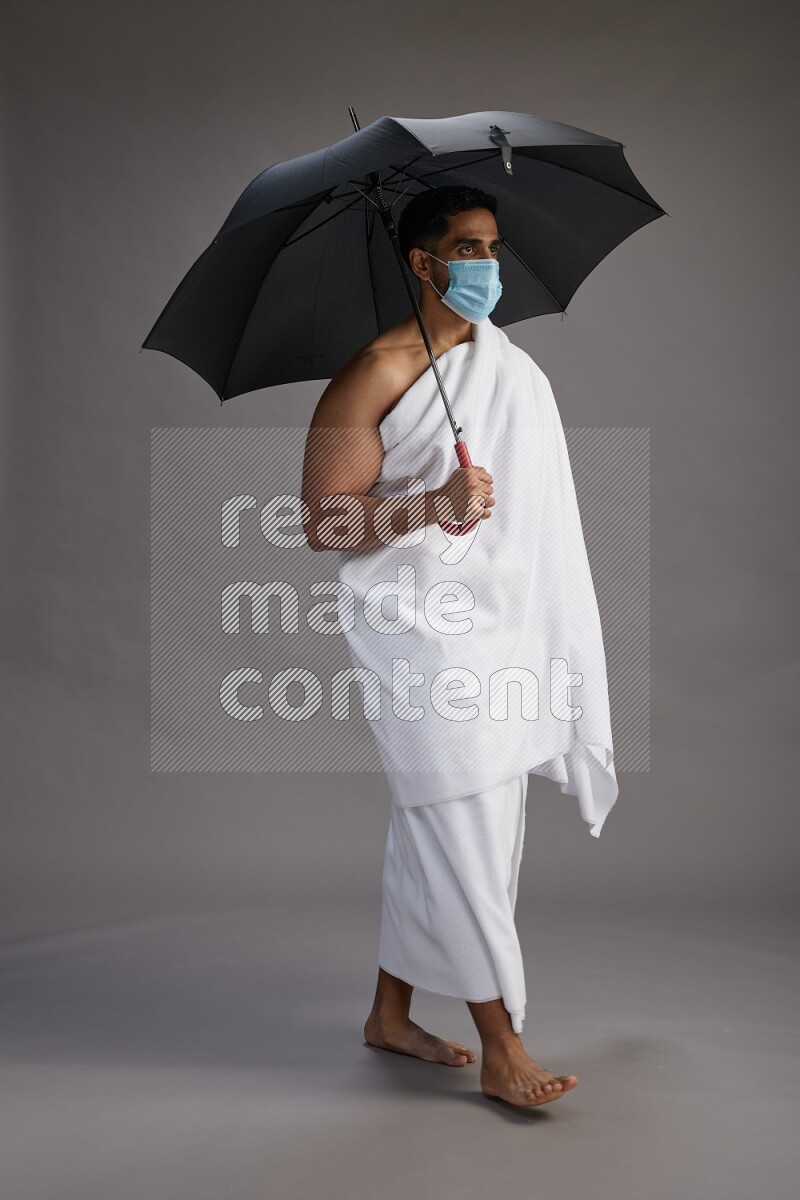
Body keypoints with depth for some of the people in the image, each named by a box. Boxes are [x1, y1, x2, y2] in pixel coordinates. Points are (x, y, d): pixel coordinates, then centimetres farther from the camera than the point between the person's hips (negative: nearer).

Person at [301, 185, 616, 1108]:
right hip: (418, 628, -7)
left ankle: (390, 1015, 28)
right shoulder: (376, 373, -8)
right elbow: (323, 521, -11)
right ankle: (501, 1046, 9)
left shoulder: (513, 369, 14)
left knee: (429, 830, 13)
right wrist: (433, 506, -24)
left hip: (499, 622, 7)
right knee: (464, 831, -4)